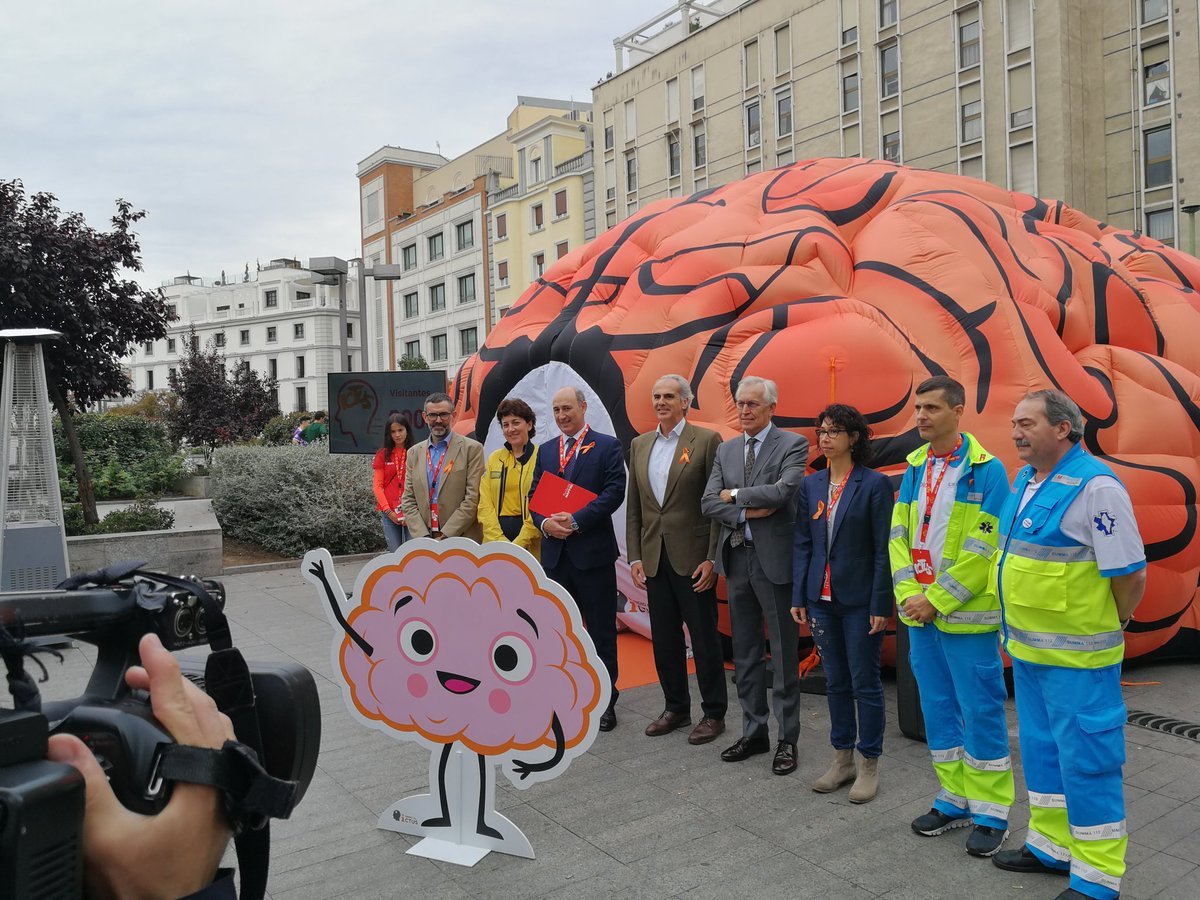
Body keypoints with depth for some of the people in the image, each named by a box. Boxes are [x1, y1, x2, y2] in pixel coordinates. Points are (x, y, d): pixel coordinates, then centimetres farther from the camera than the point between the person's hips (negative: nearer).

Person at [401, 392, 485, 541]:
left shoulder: (472, 449, 0)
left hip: (462, 540, -3)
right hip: (422, 540, 3)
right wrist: (423, 537, -5)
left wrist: (446, 536, -12)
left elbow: (473, 499, -7)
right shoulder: (414, 453, 13)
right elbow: (408, 500, 9)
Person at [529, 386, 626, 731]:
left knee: (602, 631, 5)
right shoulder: (545, 450, 13)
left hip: (593, 551, -4)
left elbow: (614, 491, -12)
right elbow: (534, 495, 11)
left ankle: (605, 701, 17)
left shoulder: (607, 446, -2)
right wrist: (544, 522, -10)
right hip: (554, 552, 5)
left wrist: (576, 520, -18)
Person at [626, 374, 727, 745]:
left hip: (693, 558, -5)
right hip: (654, 559, 5)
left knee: (704, 638, 4)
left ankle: (713, 714, 18)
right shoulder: (640, 445, 11)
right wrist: (635, 556, 6)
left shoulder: (706, 440, -6)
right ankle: (675, 708, 28)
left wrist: (712, 558, -13)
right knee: (664, 640, 13)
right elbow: (633, 506, 12)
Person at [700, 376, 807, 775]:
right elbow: (708, 502, 2)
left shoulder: (792, 444, -5)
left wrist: (734, 494, -10)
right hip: (737, 558, 6)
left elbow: (782, 490, -22)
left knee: (784, 655, 4)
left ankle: (787, 739, 16)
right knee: (745, 653, 14)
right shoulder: (726, 450, 11)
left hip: (774, 558, -5)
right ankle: (753, 731, 27)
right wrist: (747, 513, -13)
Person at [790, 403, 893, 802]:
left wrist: (881, 605, -12)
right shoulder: (810, 485, 6)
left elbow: (883, 549, -9)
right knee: (835, 682, 14)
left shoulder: (874, 484, -8)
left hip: (859, 600, -5)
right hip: (822, 599, 5)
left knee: (865, 683, 6)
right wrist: (799, 597, 4)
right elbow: (802, 544, 8)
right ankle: (842, 759, 27)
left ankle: (869, 765, 20)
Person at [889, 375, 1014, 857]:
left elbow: (985, 546, -15)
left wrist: (937, 599, -15)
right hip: (920, 612, 6)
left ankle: (991, 812, 18)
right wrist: (909, 594, -5)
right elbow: (899, 534, 8)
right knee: (937, 708, 15)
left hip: (967, 615, -6)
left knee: (981, 711, 3)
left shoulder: (986, 470, -10)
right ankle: (955, 800, 29)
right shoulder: (914, 469, 8)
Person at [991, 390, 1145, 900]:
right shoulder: (1026, 481, 8)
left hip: (1077, 658, -9)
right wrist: (1023, 627, 16)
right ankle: (1053, 846, 36)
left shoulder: (1095, 485, -18)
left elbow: (1131, 573, -16)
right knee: (1040, 750, 19)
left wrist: (1112, 626, -2)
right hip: (1027, 649, 9)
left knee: (1086, 760, 3)